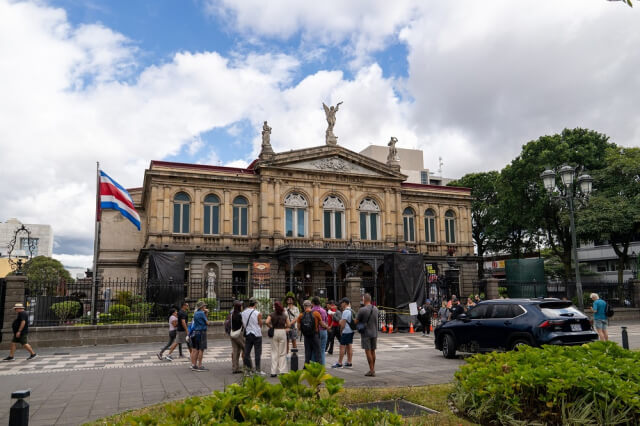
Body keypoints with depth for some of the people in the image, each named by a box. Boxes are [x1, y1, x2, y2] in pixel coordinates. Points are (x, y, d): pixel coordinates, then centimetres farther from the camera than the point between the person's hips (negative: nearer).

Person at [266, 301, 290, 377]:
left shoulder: (272, 314, -1)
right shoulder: (284, 315, 4)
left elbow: (267, 322, -16)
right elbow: (289, 325, 3)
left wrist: (271, 327, 1)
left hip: (274, 332, 0)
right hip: (282, 332, 1)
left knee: (274, 353, 6)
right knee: (282, 353, 7)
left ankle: (274, 372, 5)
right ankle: (282, 371, 5)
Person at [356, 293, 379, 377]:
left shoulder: (362, 310, -15)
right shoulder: (375, 309, 5)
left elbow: (356, 322, -7)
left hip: (366, 333, -6)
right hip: (374, 333, 6)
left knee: (368, 351, -1)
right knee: (373, 351, 12)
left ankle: (371, 370, -1)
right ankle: (373, 369, 19)